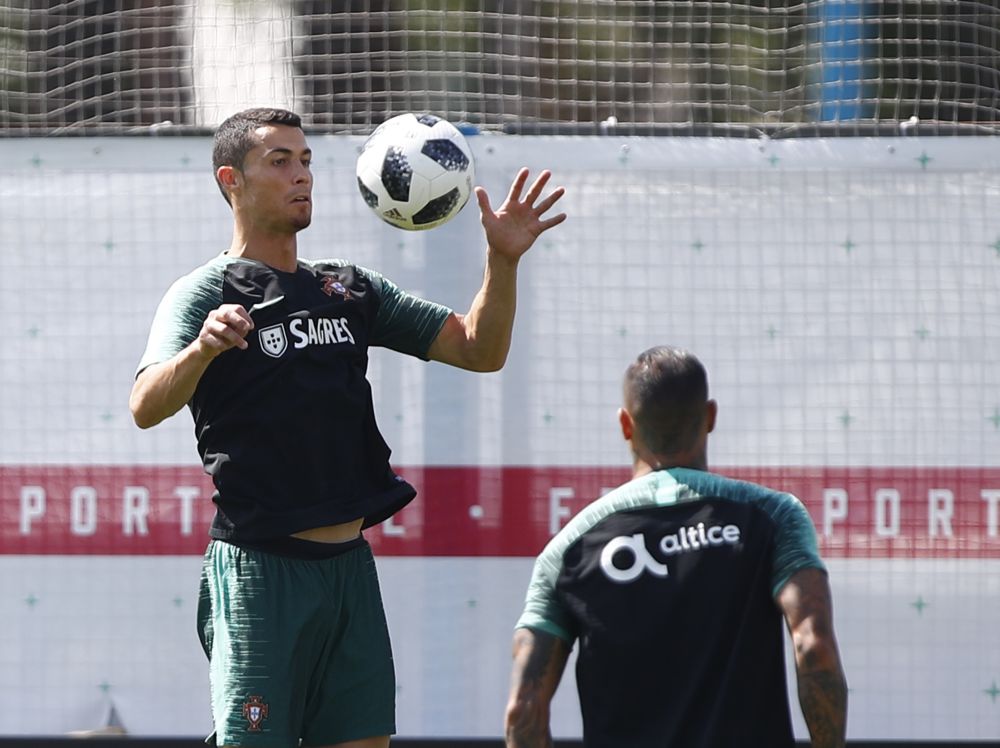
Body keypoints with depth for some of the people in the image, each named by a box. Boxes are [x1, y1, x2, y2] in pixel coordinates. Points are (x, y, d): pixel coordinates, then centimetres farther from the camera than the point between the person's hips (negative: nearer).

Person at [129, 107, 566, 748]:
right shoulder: (206, 293, -4)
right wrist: (201, 349, -42)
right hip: (260, 569, -6)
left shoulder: (351, 291, 15)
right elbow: (147, 408, -21)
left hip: (351, 566, 6)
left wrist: (503, 261, -3)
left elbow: (479, 350, 15)